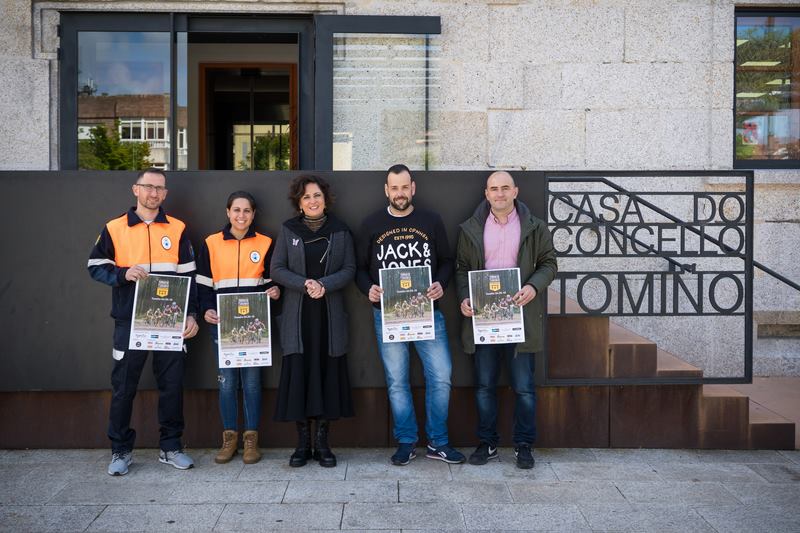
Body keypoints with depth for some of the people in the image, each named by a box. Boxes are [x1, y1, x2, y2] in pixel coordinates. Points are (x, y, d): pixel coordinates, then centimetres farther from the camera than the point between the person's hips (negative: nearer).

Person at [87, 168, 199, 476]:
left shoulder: (177, 229, 7)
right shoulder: (114, 229, 4)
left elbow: (188, 274, 8)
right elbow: (95, 266, 5)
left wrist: (191, 313, 0)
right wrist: (123, 274, -14)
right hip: (129, 322, -1)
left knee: (172, 384, 5)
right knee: (123, 386, 5)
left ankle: (171, 447, 19)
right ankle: (120, 450, 19)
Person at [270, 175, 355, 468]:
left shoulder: (340, 230, 7)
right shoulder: (289, 229, 6)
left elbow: (349, 269, 2)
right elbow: (276, 269, 2)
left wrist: (324, 285, -14)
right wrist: (304, 284, -14)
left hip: (330, 314, 1)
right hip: (297, 314, 0)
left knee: (329, 373, 2)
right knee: (298, 373, -2)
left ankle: (322, 442, 13)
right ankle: (302, 442, 10)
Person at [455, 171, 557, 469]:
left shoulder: (534, 227, 4)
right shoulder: (471, 229, 8)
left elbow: (549, 263, 5)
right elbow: (461, 268, 10)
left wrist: (534, 287, -14)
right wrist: (464, 298, -6)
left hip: (520, 316, -1)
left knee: (524, 387, 4)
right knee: (484, 386, 9)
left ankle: (523, 445, 17)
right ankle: (487, 444, 21)